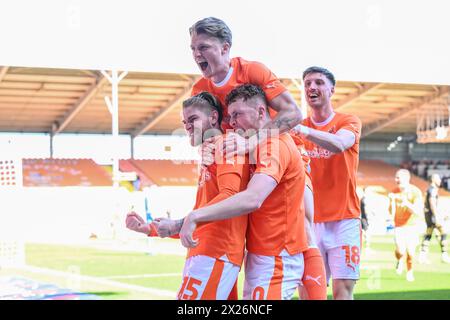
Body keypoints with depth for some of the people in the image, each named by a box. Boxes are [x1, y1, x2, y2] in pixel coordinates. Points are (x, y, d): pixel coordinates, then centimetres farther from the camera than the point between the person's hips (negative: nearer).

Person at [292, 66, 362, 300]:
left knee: (343, 288, -9)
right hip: (309, 221, 2)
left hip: (344, 219, -2)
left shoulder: (349, 122, 0)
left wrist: (301, 129, -38)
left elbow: (339, 144, -22)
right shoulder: (297, 128, 10)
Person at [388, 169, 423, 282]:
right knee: (400, 251, -18)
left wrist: (407, 203, -32)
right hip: (399, 226, 1)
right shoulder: (394, 192, -2)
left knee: (410, 253, -4)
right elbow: (391, 212, -2)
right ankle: (400, 261, 17)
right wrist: (392, 202, -20)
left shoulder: (415, 192, -11)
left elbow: (418, 212, -18)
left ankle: (409, 271, 25)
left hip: (411, 226, -1)